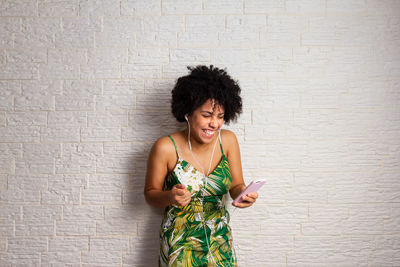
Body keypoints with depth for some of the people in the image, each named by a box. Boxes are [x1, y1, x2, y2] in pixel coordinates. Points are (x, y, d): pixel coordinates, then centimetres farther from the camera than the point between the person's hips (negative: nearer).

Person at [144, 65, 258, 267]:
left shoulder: (228, 140, -8)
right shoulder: (166, 148, -18)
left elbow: (236, 185, 2)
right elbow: (150, 193, -6)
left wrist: (243, 193, -21)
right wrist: (169, 197, -27)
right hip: (180, 243, -3)